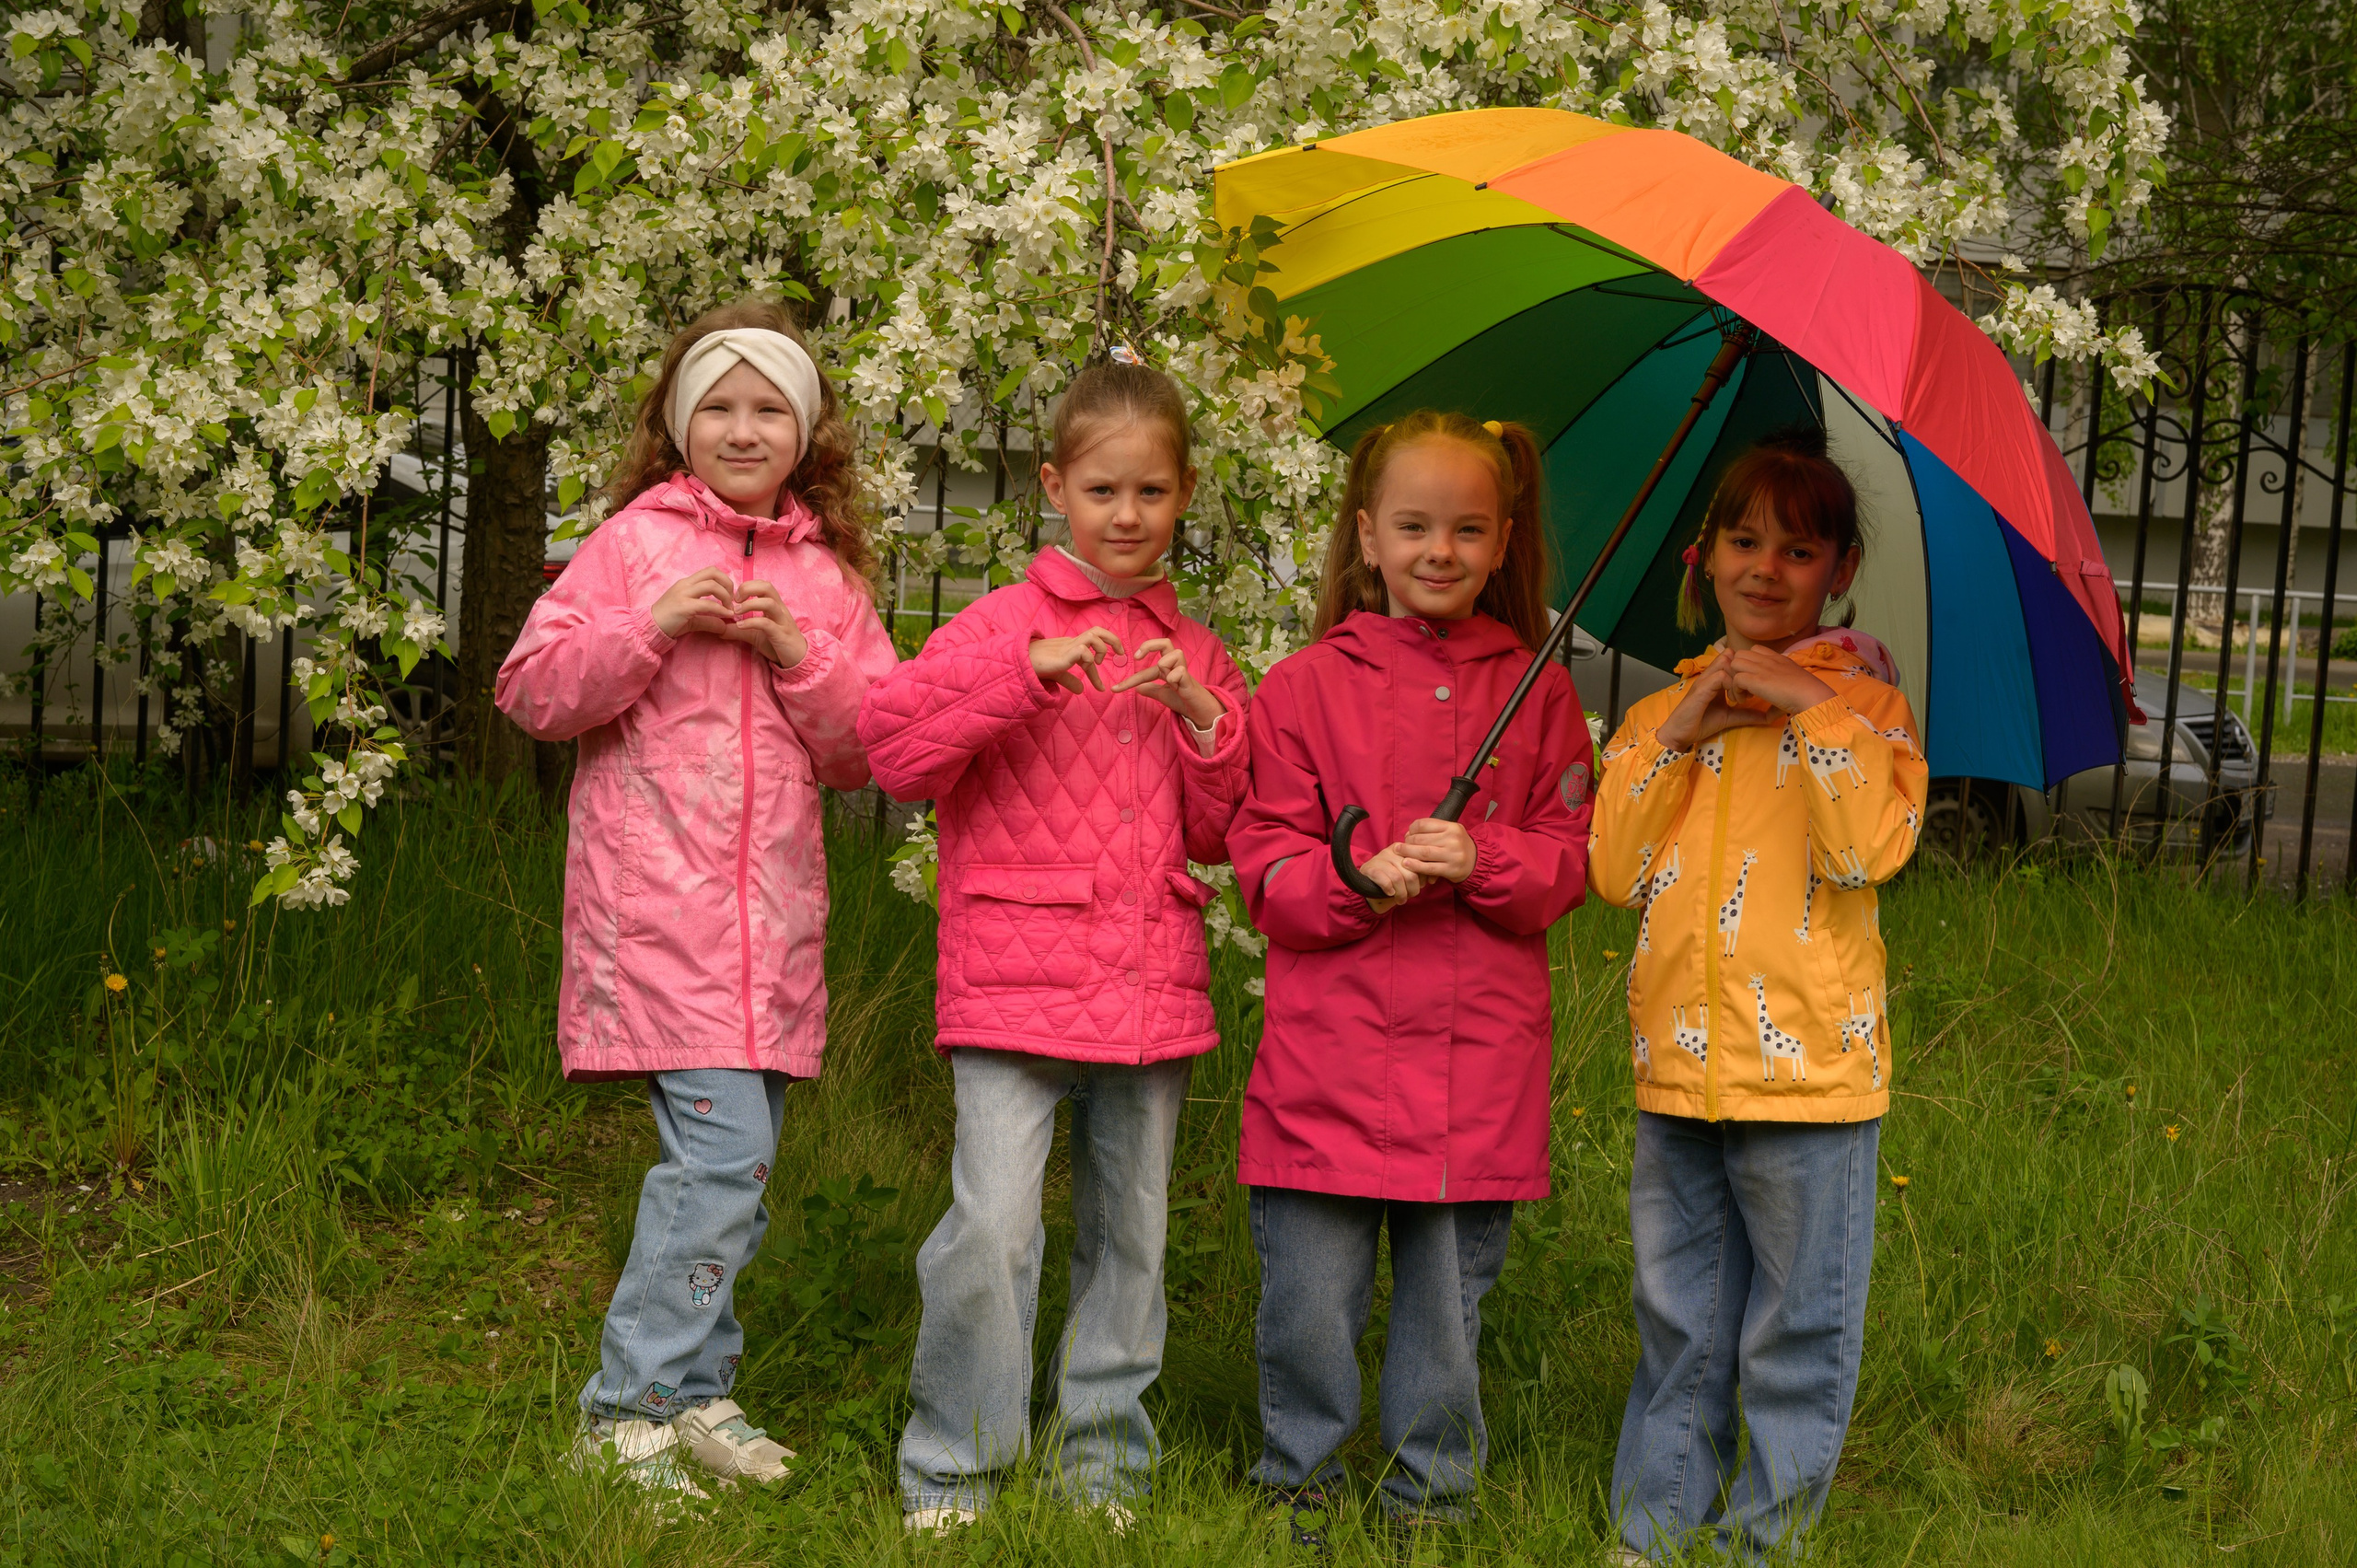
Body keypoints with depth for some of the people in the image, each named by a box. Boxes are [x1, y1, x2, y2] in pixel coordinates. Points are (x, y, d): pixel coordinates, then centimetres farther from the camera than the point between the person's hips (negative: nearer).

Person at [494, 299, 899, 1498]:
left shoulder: (827, 576, 14)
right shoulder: (636, 540, 2)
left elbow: (873, 747, 10)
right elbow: (531, 691, -2)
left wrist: (800, 657, -6)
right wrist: (654, 626, -14)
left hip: (773, 903, 5)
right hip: (656, 894, -5)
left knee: (734, 1153, 9)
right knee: (725, 1144, -14)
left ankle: (695, 1392, 22)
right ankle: (627, 1411, -5)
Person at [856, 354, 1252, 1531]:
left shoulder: (1194, 656, 14)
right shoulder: (1005, 623, 1)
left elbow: (1222, 833, 13)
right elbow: (892, 743, -12)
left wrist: (1204, 719, -3)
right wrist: (1031, 670, -19)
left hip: (1152, 982, 4)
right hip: (1015, 978, -4)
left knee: (1130, 1229, 10)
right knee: (992, 1226, -11)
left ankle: (1103, 1457, 24)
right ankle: (952, 1468, 4)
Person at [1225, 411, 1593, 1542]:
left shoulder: (1537, 692, 8)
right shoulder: (1306, 686, 3)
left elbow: (1573, 860, 6)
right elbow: (1264, 865, 1)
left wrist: (1481, 860, -14)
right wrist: (1359, 878, -18)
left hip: (1480, 1061, 1)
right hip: (1330, 1049, -1)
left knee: (1450, 1293, 10)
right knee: (1308, 1297, 2)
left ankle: (1433, 1495, 27)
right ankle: (1298, 1484, 22)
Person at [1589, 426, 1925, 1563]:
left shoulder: (1862, 702, 0)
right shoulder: (1665, 711, 13)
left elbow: (1873, 848, -17)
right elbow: (1615, 871, 2)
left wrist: (1810, 706, -16)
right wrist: (1676, 736, -6)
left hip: (1807, 1069, -4)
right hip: (1679, 1065, 4)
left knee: (1797, 1341, 2)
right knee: (1677, 1334, 14)